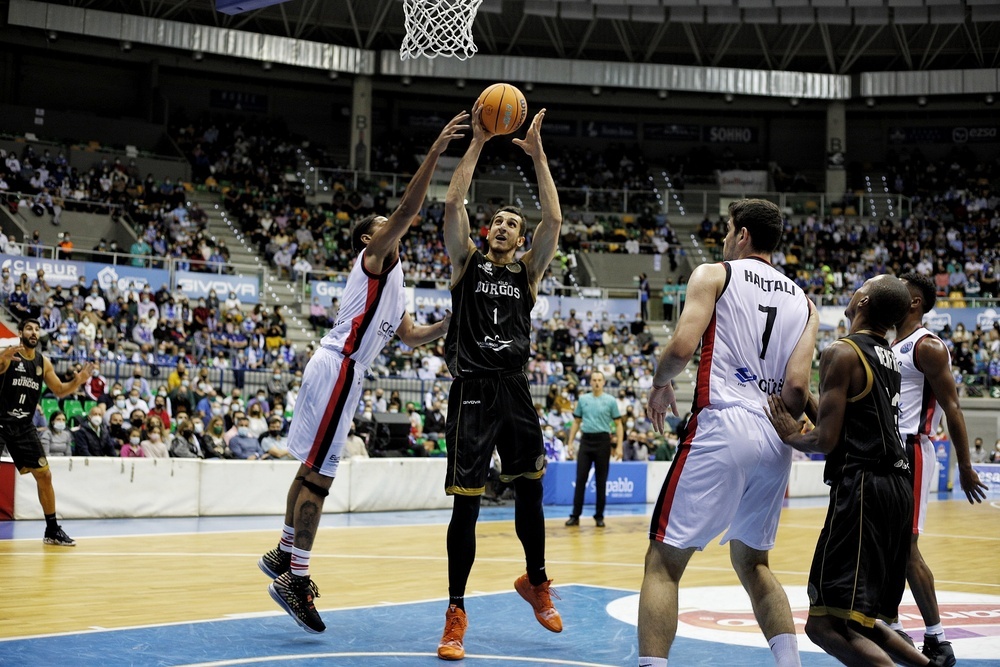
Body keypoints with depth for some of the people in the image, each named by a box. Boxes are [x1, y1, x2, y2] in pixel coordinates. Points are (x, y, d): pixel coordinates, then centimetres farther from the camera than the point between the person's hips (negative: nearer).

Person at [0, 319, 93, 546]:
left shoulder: (43, 362, 8)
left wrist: (77, 381, -3)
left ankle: (52, 530, 17)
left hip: (24, 426, 6)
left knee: (44, 475, 7)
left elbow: (59, 391, 16)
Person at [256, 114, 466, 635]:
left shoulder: (389, 283, 25)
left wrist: (455, 321, 17)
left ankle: (283, 555, 27)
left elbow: (410, 335, 29)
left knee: (313, 470, 17)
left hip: (341, 370, 10)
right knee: (319, 473, -12)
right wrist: (435, 152, -21)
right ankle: (295, 578, -12)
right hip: (339, 367, -10)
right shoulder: (374, 259, -3)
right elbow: (409, 209, -17)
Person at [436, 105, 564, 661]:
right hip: (473, 391, -3)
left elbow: (554, 220, -1)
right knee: (466, 504, -6)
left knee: (530, 493, 10)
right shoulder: (468, 261, 7)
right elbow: (454, 204, -6)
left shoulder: (528, 271, 12)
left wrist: (538, 155, -5)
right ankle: (456, 614, 1)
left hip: (515, 391, 3)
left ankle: (536, 581, 35)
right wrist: (478, 144, -8)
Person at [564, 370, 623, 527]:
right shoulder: (583, 399, 8)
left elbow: (618, 424, 1)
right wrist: (570, 442, 5)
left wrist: (619, 446, -7)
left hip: (603, 441, -2)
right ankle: (575, 516, 0)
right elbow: (576, 422, 14)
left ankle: (599, 516, 10)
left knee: (601, 481, 2)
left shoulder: (611, 401, 1)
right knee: (580, 479, -2)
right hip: (585, 441, 2)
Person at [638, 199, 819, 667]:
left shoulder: (714, 275, 4)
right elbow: (797, 385, 4)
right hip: (775, 440, 6)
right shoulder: (803, 302, 17)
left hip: (722, 428, -6)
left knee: (664, 561, -2)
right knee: (752, 561, 23)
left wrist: (660, 385, 8)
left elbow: (682, 347, -10)